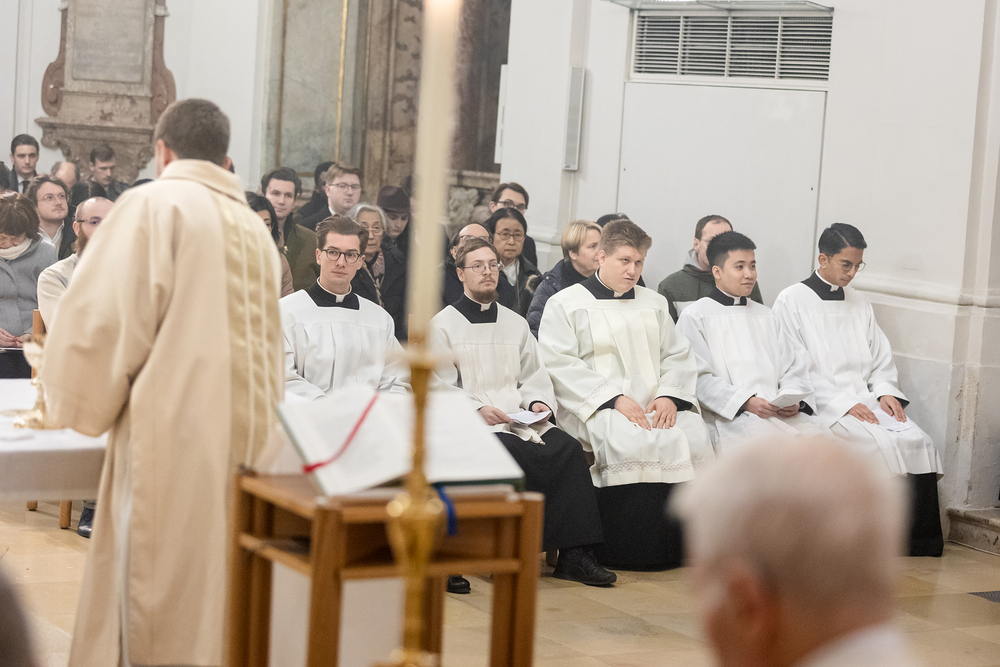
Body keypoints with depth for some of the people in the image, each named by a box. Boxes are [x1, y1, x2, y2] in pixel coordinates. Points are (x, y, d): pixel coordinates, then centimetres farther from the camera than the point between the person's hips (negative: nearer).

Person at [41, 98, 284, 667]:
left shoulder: (155, 204, -4)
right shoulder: (255, 227, 15)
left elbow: (102, 317, -11)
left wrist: (82, 407, 7)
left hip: (173, 436, -7)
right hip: (245, 441, 7)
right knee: (219, 597, 12)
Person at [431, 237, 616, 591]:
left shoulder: (516, 323, 24)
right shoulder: (444, 324, 7)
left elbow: (532, 375, 21)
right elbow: (440, 388, -1)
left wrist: (538, 402, -1)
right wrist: (478, 408, -16)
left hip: (520, 418, 5)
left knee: (568, 448, -23)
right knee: (515, 452, -36)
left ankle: (574, 554, -24)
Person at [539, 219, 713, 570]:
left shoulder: (653, 303, 24)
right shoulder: (565, 304, 7)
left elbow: (678, 355, 17)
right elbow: (561, 364, -5)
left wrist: (669, 396, -5)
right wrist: (614, 398, -15)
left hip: (657, 407, 5)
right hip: (598, 409, -4)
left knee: (695, 438, -26)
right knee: (631, 443, -36)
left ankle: (682, 547, -16)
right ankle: (631, 552, -26)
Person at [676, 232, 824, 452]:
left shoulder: (765, 315, 29)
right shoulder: (695, 316, 9)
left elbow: (792, 366, 20)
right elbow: (700, 378, -2)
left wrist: (794, 399, -3)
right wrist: (745, 402, -15)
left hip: (781, 411, 5)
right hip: (729, 416, -5)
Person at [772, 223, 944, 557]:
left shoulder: (859, 302, 21)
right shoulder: (792, 301, 1)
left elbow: (881, 358, 22)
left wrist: (886, 392, -1)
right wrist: (844, 404, -15)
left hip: (865, 400, 6)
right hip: (824, 405, -6)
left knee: (919, 442, -21)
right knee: (882, 443, -30)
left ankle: (922, 542, -18)